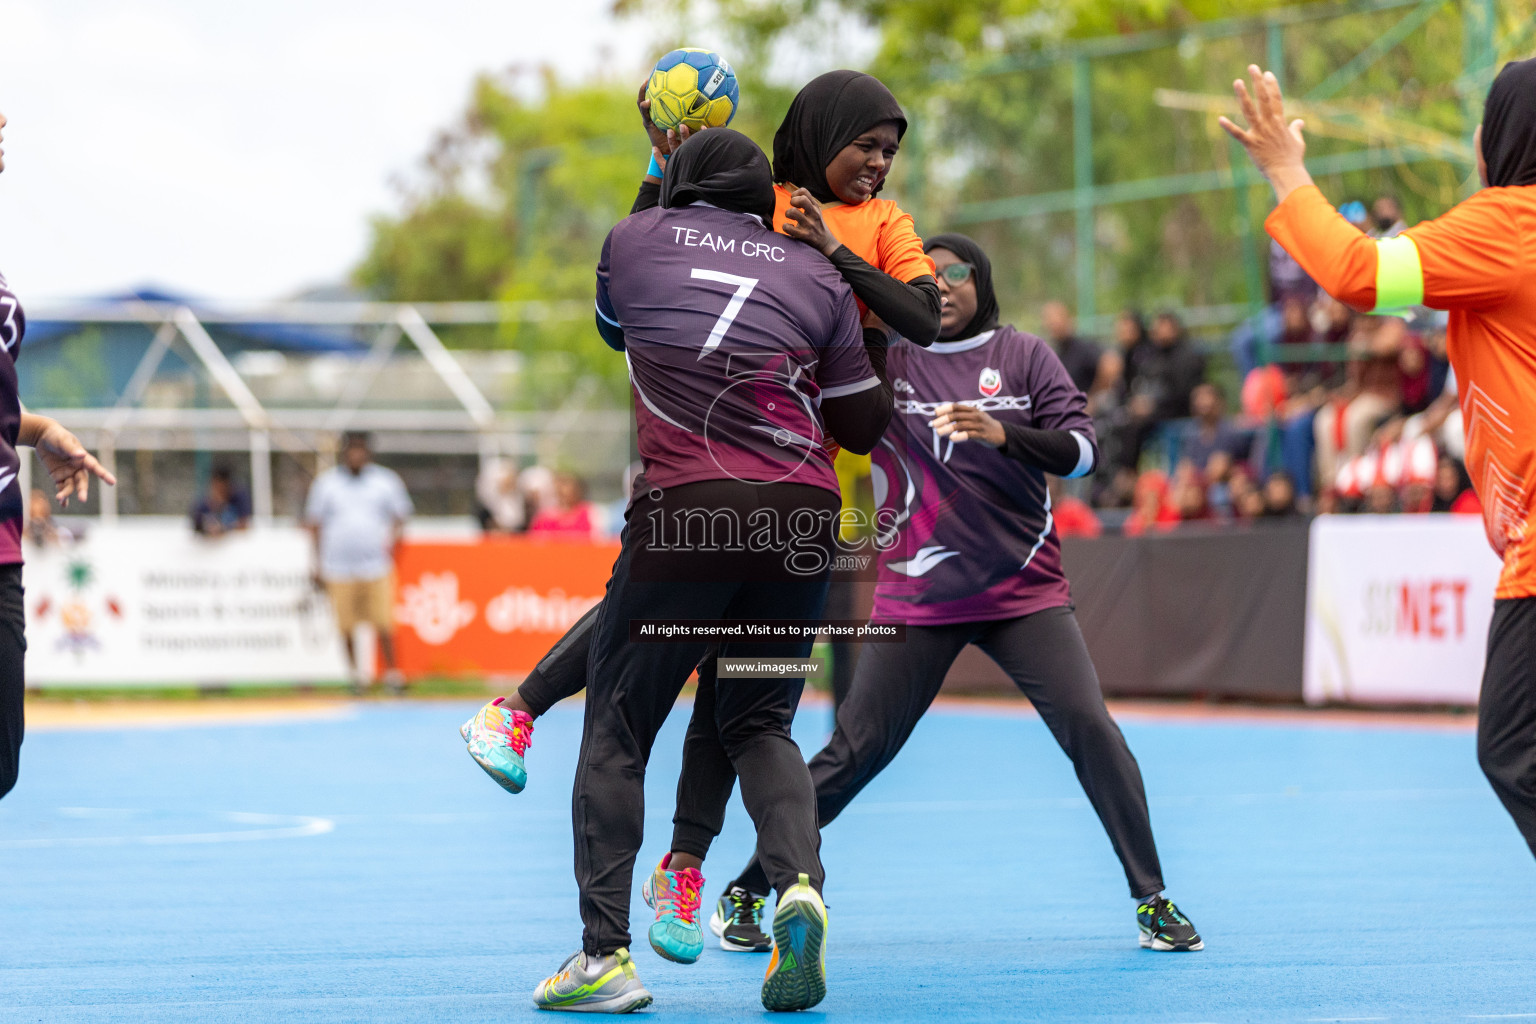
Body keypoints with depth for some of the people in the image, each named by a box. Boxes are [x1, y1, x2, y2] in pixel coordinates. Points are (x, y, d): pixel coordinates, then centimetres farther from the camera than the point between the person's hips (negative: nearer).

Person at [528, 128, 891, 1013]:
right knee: (760, 724, 17)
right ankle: (800, 884, -10)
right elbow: (864, 426, 17)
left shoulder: (635, 240, 11)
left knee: (616, 731, 7)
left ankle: (604, 952, -3)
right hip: (804, 518, 2)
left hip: (688, 510, -2)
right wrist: (877, 333, 32)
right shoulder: (818, 277, 13)